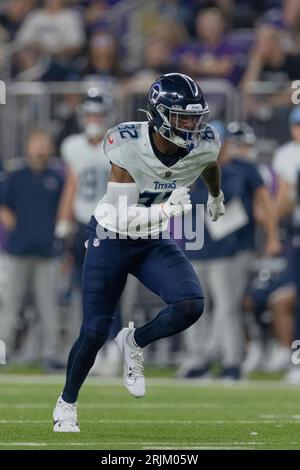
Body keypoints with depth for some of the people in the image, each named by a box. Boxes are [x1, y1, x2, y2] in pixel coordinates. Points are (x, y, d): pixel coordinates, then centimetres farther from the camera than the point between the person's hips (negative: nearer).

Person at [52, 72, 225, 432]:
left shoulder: (204, 145, -17)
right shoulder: (128, 145, -28)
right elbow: (125, 218, -29)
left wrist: (216, 196, 32)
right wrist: (167, 210, -46)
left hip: (154, 241, 3)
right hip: (111, 239, -3)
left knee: (190, 305, -23)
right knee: (95, 331, 0)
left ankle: (134, 342, 7)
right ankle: (66, 404, 26)